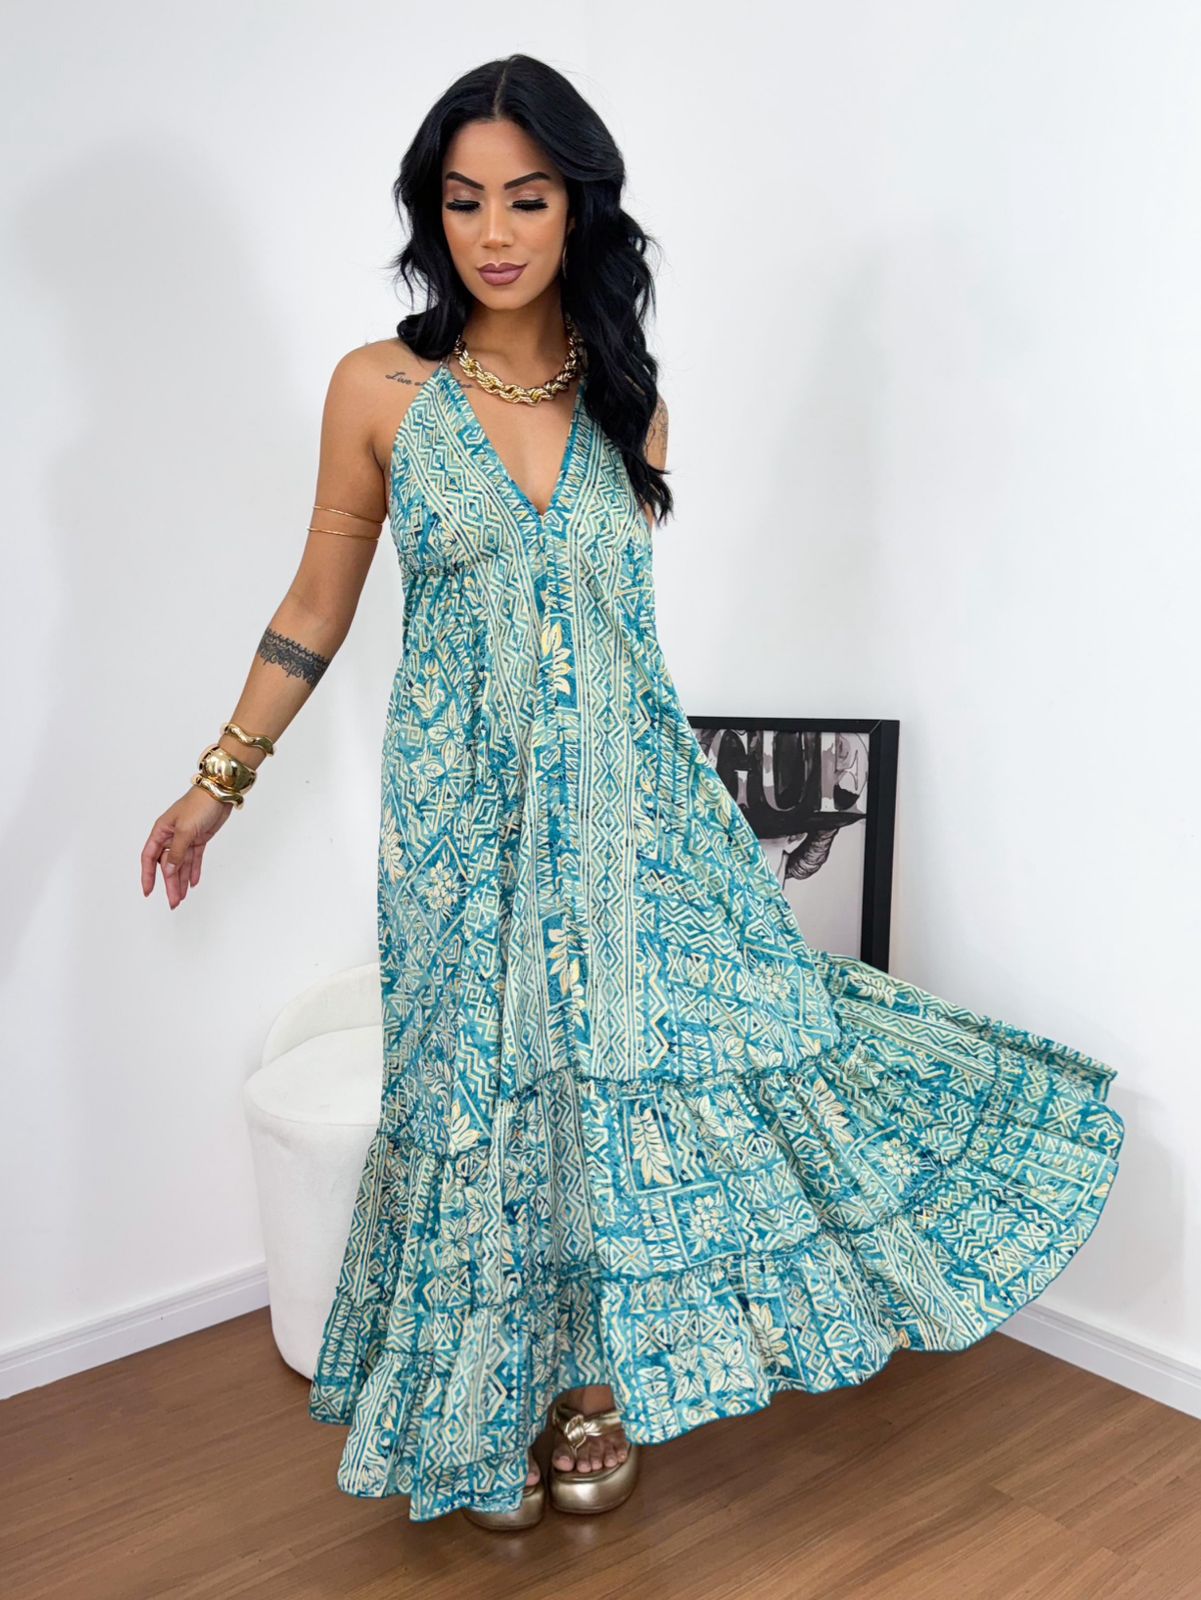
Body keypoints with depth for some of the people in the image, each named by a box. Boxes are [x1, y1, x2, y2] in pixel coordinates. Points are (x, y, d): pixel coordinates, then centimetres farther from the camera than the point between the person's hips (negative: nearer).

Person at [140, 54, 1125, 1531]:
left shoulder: (628, 397, 4)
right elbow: (317, 608, 5)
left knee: (641, 1049, 4)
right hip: (465, 802, -2)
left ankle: (594, 1380, 28)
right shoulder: (380, 388, -3)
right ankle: (487, 1407, 30)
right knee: (487, 1078, 7)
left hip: (625, 787, 2)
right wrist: (221, 775, 7)